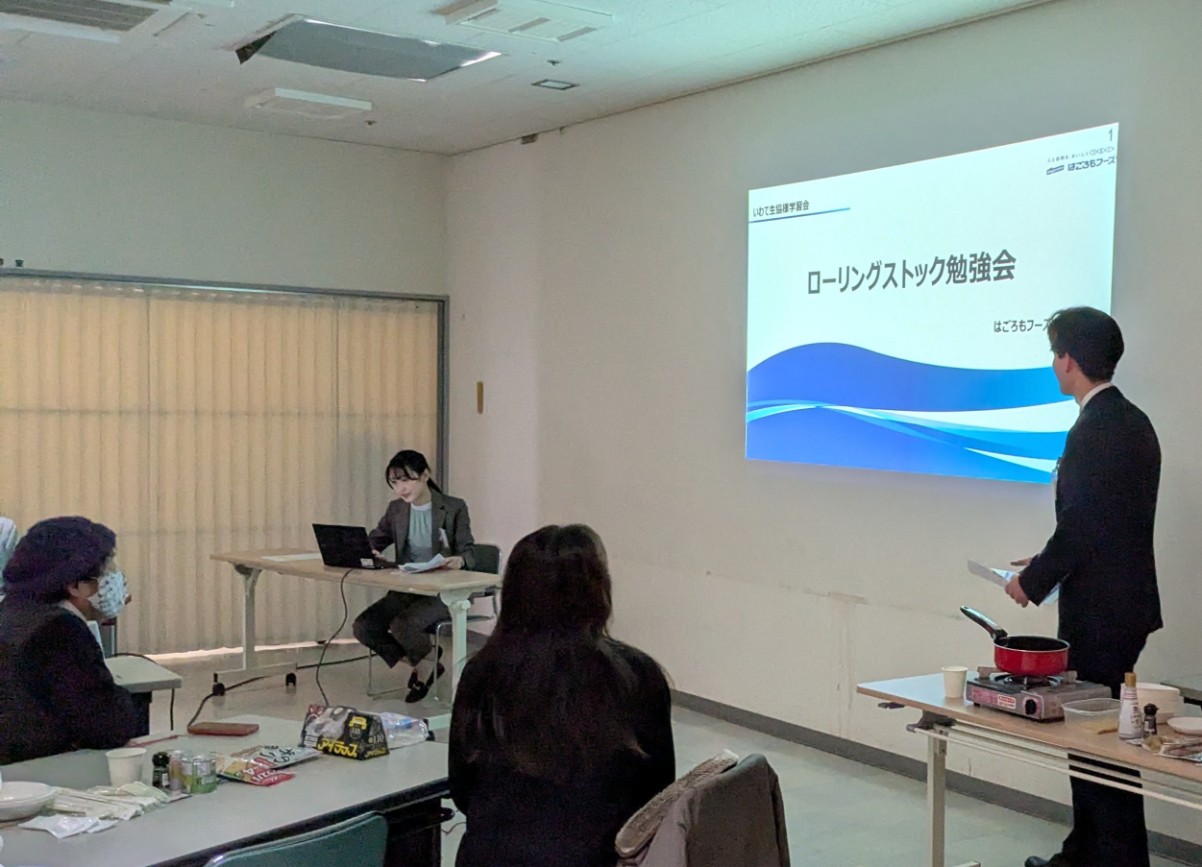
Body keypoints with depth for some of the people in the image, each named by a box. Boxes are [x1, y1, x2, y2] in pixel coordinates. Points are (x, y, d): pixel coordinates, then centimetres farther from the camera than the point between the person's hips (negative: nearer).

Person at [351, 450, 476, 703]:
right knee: (363, 627, -16)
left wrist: (460, 561, -35)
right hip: (405, 589, 6)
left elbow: (468, 551, -9)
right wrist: (366, 552, -12)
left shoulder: (454, 508, -6)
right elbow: (374, 540, 15)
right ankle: (419, 665, 4)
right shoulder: (396, 510, 8)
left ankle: (426, 662, 4)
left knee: (402, 624, -32)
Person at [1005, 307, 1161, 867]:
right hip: (1125, 602, 10)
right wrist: (1045, 564, 14)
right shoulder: (1132, 422, 11)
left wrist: (1033, 581, -8)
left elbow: (1081, 527, -22)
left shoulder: (1093, 432, -20)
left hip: (1100, 612, -10)